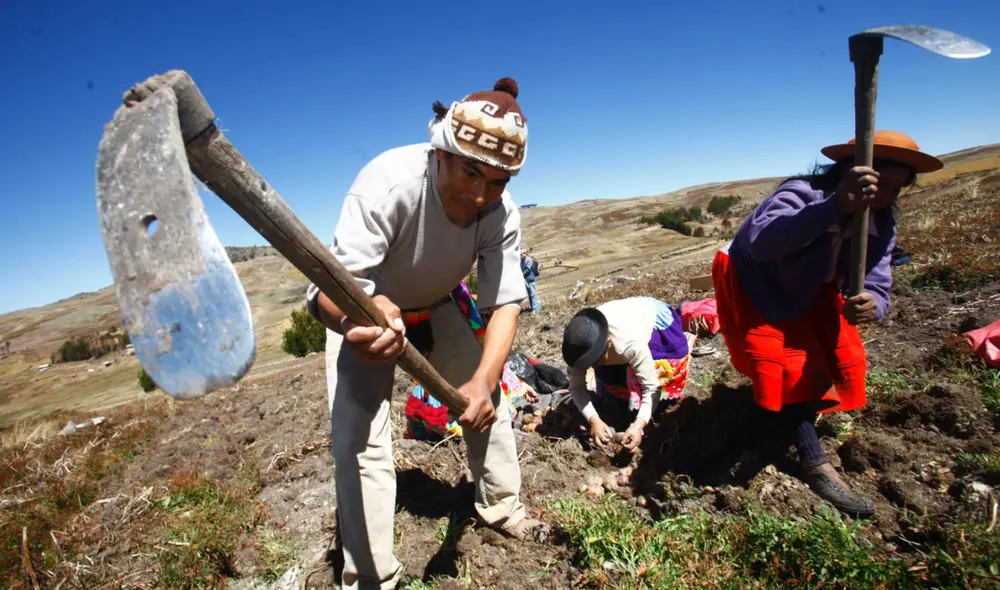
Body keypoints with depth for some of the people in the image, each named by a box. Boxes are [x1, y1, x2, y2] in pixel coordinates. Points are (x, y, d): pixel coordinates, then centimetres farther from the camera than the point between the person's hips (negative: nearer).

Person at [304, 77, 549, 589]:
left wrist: (483, 379, -42)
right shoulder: (388, 183, -38)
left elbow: (505, 302, -25)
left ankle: (500, 507, 33)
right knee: (358, 437, -14)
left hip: (436, 309, 4)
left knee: (488, 402, 7)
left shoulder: (501, 214, -24)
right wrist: (356, 322, -69)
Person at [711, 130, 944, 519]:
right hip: (755, 286, -7)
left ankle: (788, 426, 30)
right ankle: (815, 466, -4)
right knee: (787, 367, -18)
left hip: (810, 294, 8)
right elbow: (760, 242, -56)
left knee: (841, 359, 5)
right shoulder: (804, 194, -35)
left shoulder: (881, 225, -12)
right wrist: (836, 206, -65)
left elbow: (876, 284, -20)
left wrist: (871, 304, -45)